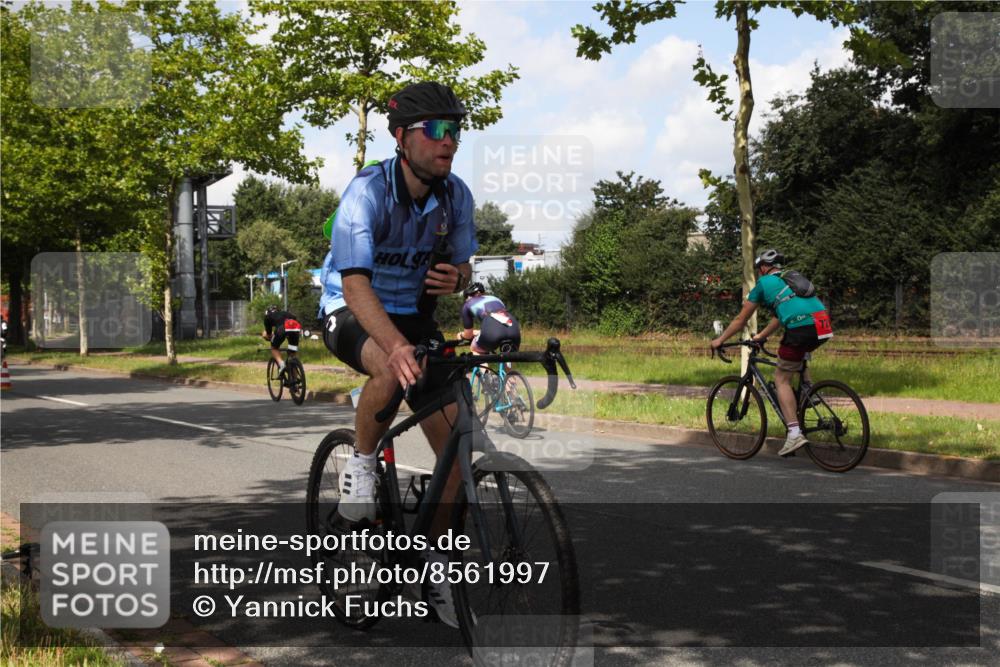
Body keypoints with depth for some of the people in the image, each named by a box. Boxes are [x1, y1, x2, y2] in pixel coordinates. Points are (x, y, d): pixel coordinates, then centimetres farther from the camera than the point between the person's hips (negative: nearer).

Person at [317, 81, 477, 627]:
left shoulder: (455, 195, -10)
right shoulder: (368, 190, -26)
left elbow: (462, 265, 4)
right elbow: (355, 282, -35)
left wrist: (455, 279, -23)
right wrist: (396, 345, -52)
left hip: (414, 313, 5)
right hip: (352, 312, -5)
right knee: (393, 371, -40)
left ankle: (435, 565, 9)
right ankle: (360, 464, -10)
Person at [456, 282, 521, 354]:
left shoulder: (468, 305, 24)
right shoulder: (495, 299, 38)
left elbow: (468, 335, 29)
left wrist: (461, 335, 53)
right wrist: (476, 332, 63)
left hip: (493, 333, -4)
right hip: (514, 332, 4)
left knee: (476, 349, 26)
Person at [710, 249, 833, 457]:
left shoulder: (764, 283, 13)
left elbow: (741, 319, 19)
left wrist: (720, 340, 31)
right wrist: (761, 336, 51)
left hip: (801, 328, -7)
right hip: (824, 326, 7)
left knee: (782, 379, 5)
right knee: (800, 353, 38)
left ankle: (794, 433, -6)